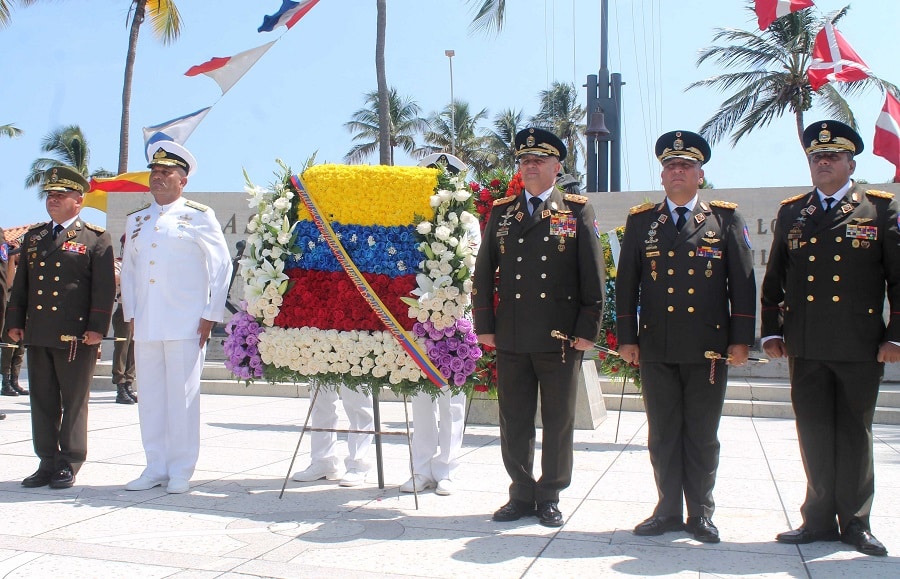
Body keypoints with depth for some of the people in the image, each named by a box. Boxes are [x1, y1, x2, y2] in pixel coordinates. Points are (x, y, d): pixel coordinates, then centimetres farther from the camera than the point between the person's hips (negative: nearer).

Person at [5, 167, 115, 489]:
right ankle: (47, 462, 18)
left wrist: (97, 328, -12)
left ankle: (69, 464, 12)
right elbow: (20, 284, 19)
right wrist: (15, 322, 11)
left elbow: (104, 288, -5)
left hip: (75, 337, -5)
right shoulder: (33, 237, 16)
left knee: (74, 402, 3)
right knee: (42, 402, 9)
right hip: (37, 334, 5)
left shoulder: (96, 238, 1)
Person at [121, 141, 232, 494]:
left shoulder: (199, 216, 3)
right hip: (145, 326, 5)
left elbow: (222, 265, 1)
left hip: (185, 324, -4)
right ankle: (156, 467, 16)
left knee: (183, 395, -2)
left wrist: (211, 315, -4)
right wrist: (130, 314, 11)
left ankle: (181, 471, 7)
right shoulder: (135, 220, 16)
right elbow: (128, 269, 21)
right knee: (150, 396, 6)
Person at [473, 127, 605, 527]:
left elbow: (593, 276, -1)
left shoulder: (577, 211, 3)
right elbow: (484, 273, 10)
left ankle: (550, 497, 20)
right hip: (511, 338, 3)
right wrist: (484, 325, 5)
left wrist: (588, 329, -6)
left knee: (558, 422, 6)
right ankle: (522, 495, 22)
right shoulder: (501, 212, 11)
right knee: (514, 423, 8)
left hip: (561, 338, -2)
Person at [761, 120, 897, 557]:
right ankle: (820, 518, 18)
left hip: (859, 347, -2)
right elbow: (773, 279, 12)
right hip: (805, 347, 2)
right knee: (814, 436, 7)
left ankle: (855, 522, 18)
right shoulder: (791, 213, 11)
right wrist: (771, 333, 6)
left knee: (854, 434, 7)